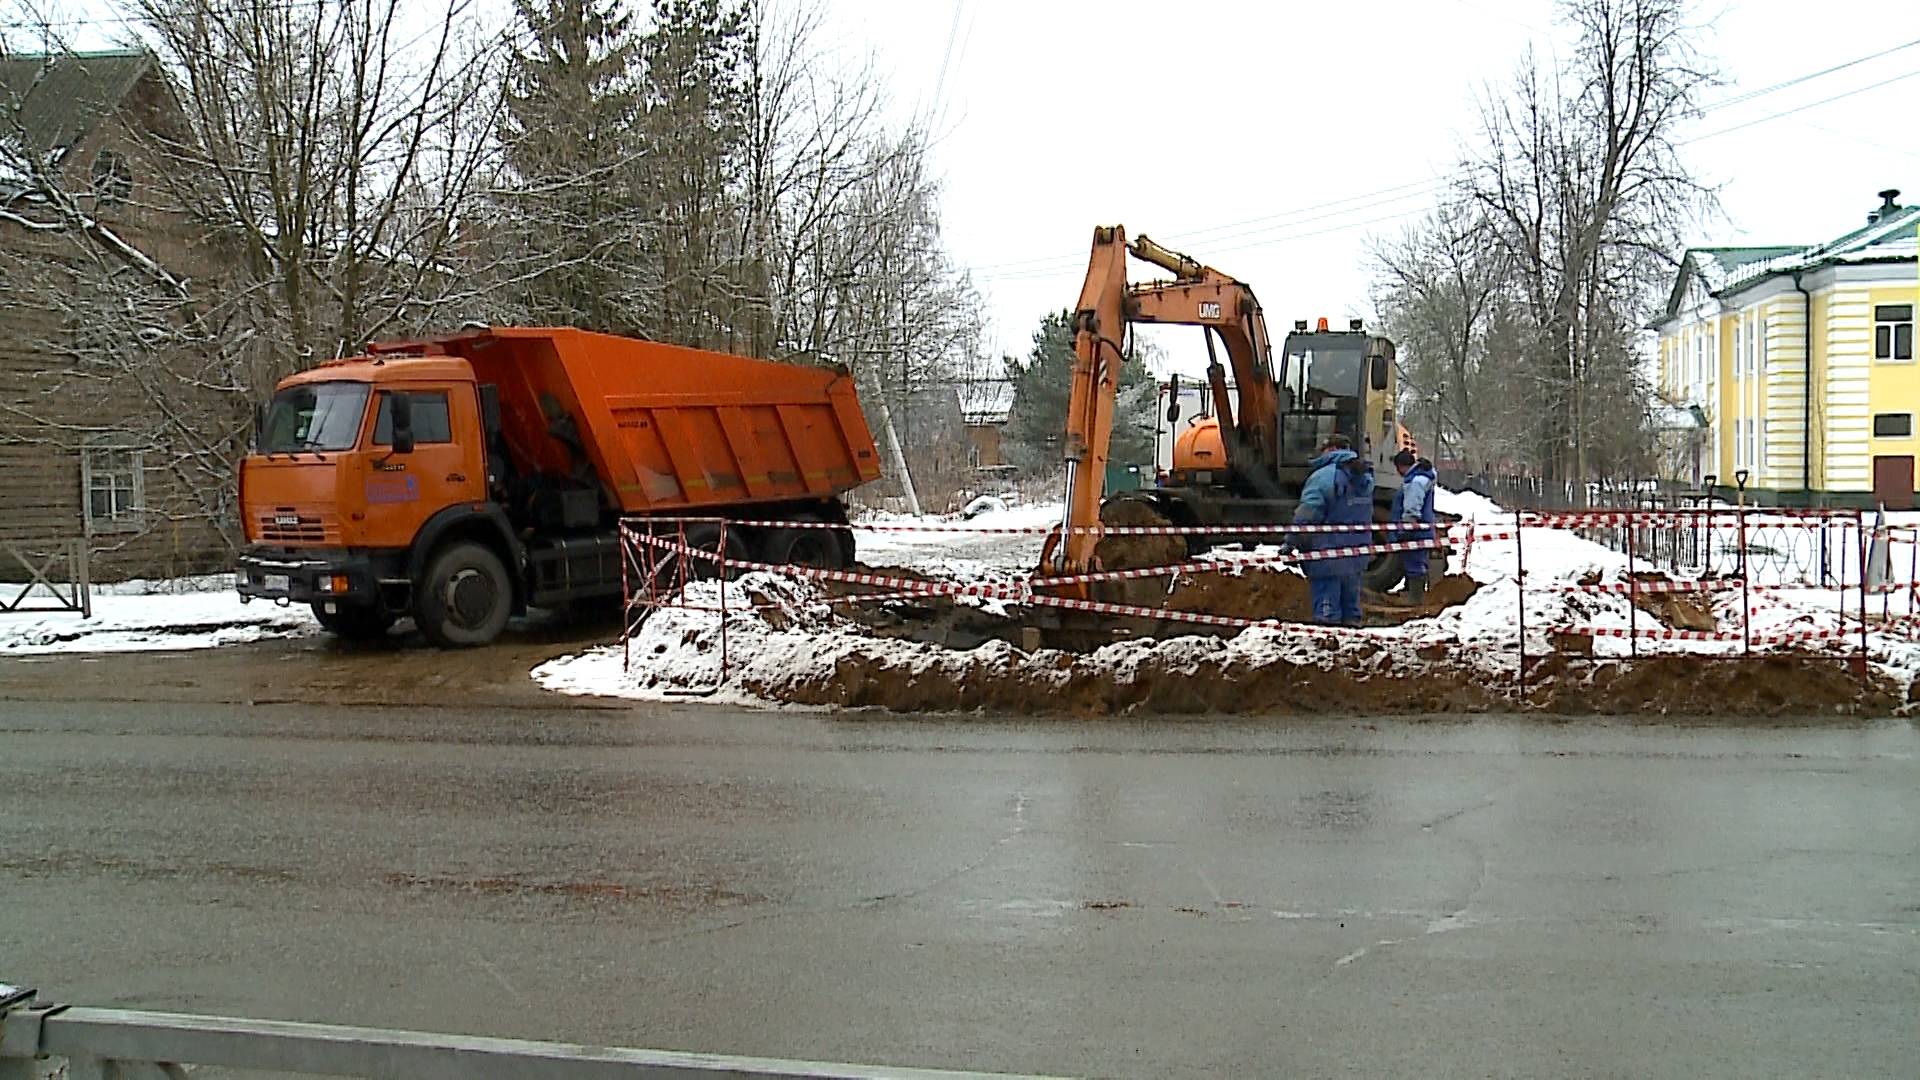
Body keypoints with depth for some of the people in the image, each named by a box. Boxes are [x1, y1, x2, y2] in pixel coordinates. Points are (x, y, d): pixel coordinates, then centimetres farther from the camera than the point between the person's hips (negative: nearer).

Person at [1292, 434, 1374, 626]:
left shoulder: (1323, 477, -16)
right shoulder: (1365, 477, 10)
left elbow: (1306, 516, -21)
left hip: (1328, 559, -8)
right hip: (1356, 557, 8)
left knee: (1327, 613, -4)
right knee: (1351, 603, 19)